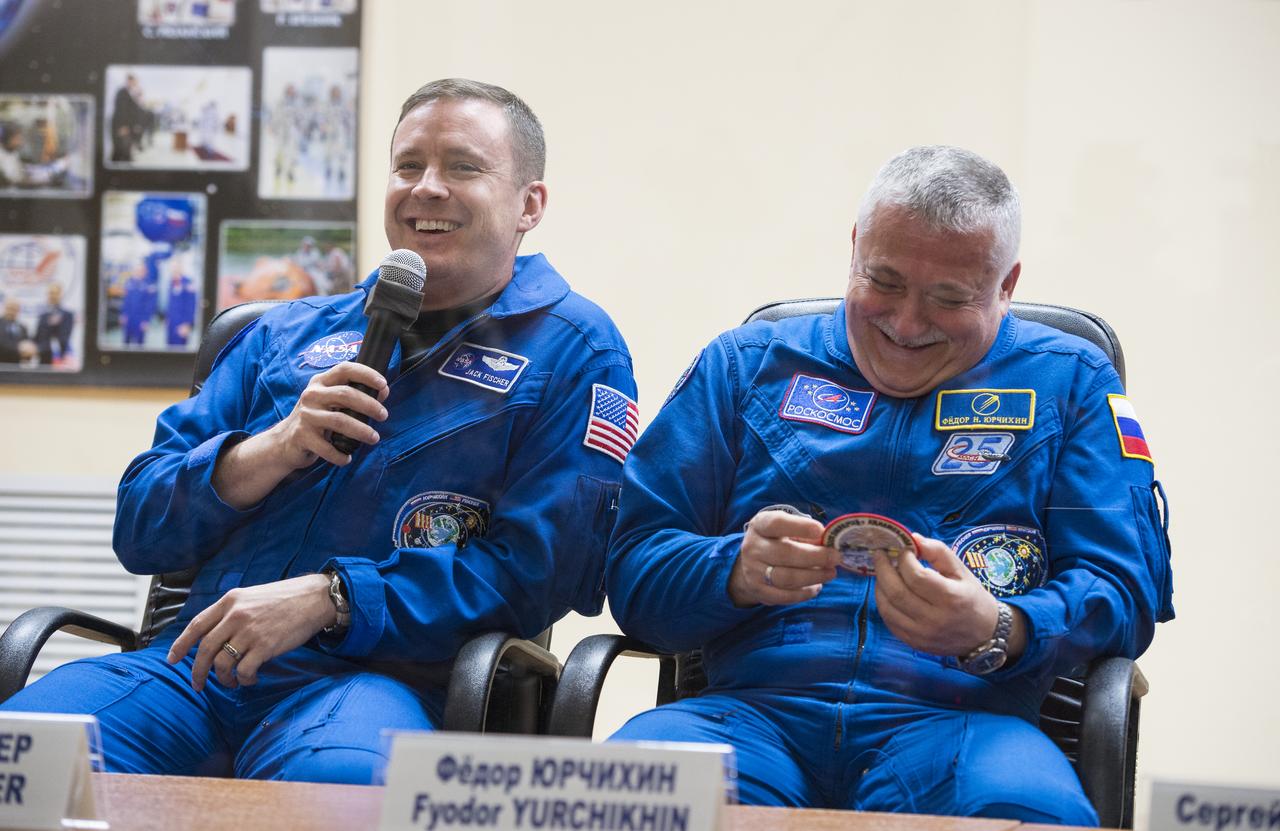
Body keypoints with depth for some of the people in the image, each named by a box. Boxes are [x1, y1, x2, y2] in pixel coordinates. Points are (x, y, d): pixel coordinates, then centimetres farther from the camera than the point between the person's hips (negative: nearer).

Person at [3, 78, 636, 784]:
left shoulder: (572, 349, 9)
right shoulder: (287, 336, 22)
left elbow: (544, 566, -6)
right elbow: (139, 529, 16)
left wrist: (325, 598, -15)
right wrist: (277, 449, -4)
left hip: (380, 674, -4)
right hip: (191, 663, 5)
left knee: (338, 777, -41)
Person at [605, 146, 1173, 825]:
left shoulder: (1068, 383, 15)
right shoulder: (746, 366, 17)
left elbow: (1128, 590, 5)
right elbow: (632, 571, 11)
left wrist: (995, 634, -16)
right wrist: (738, 572, -13)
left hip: (957, 716, 0)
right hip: (753, 709, 1)